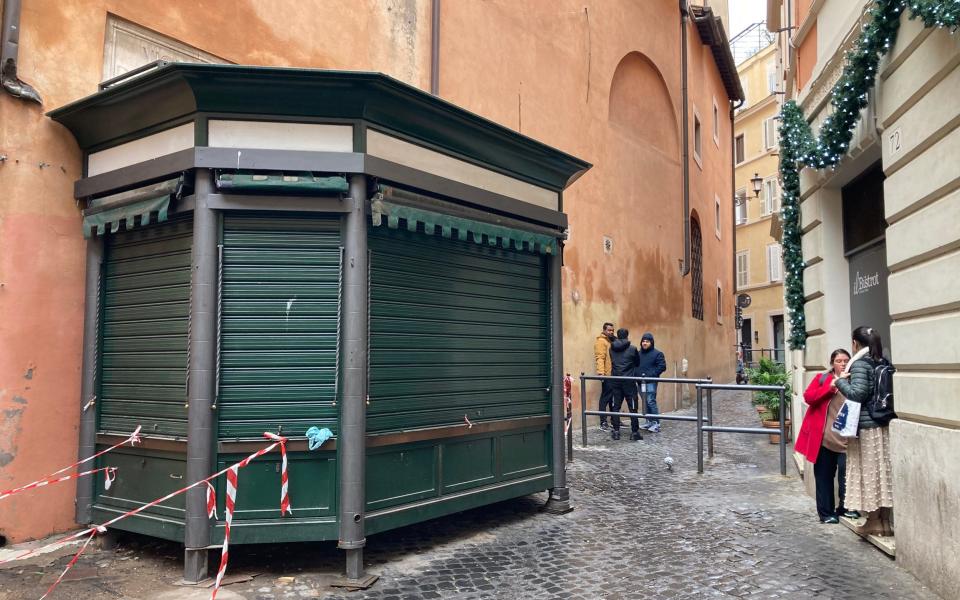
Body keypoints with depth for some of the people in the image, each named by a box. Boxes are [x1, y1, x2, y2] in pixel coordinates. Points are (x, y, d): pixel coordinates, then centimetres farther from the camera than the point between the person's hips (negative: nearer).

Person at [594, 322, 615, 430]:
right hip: (607, 375, -9)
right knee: (605, 398, -5)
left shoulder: (611, 341, 19)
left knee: (614, 399, 14)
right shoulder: (601, 341, -8)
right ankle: (603, 422, -2)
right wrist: (601, 372, -26)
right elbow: (600, 358, -18)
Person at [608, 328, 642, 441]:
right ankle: (634, 432, 5)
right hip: (629, 381, -3)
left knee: (616, 407, 8)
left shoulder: (612, 348, 2)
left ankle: (616, 431, 9)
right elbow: (638, 363, 8)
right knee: (633, 407, 3)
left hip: (616, 381, 3)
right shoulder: (632, 349, -6)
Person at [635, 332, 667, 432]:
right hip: (641, 382, 6)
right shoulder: (639, 354, 15)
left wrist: (651, 375, -16)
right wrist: (637, 375, 2)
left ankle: (656, 423, -7)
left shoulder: (657, 353, -3)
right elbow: (635, 366, 20)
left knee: (651, 401, -12)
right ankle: (649, 421, 20)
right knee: (645, 402, 10)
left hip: (651, 382, -6)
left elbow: (662, 367, -9)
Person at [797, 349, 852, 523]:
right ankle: (826, 513, 17)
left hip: (845, 440, 0)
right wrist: (830, 386, -16)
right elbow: (808, 397, -8)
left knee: (846, 476, -5)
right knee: (824, 477, 7)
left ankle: (844, 509, 14)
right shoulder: (822, 378, 7)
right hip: (823, 438, 0)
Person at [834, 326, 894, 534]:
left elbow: (857, 393, -21)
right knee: (881, 469, 11)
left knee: (867, 470, 2)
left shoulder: (859, 363, -12)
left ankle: (875, 521, 10)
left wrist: (840, 381, -6)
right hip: (882, 424, 7)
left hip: (865, 425, -7)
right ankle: (882, 517, 18)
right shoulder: (883, 363, 9)